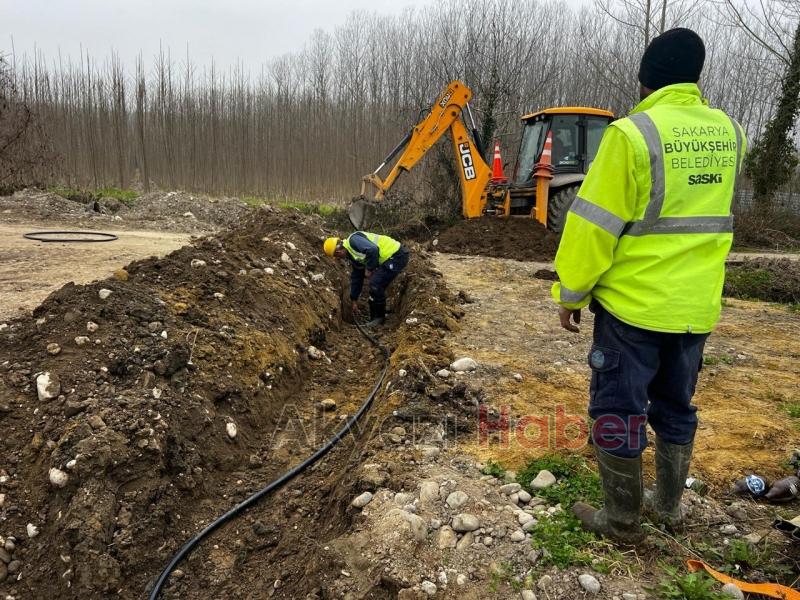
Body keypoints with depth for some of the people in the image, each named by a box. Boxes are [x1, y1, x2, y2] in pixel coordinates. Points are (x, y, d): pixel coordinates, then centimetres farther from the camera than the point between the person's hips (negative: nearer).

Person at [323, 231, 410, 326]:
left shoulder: (353, 240, -14)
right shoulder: (353, 255, 16)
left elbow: (373, 250, -31)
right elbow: (356, 277, 24)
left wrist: (369, 269, -16)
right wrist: (354, 300, 28)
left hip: (397, 255, -10)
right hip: (391, 256, 10)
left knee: (375, 284, -11)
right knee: (377, 286, 13)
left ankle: (378, 317, 4)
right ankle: (375, 318, 22)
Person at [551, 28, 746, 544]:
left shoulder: (632, 133, -15)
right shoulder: (730, 133, 5)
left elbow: (594, 225, -15)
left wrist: (571, 292, -4)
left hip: (633, 303, -6)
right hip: (697, 305, 7)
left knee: (618, 410, 7)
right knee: (676, 406, 20)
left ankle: (622, 521, 20)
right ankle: (669, 506, 35)